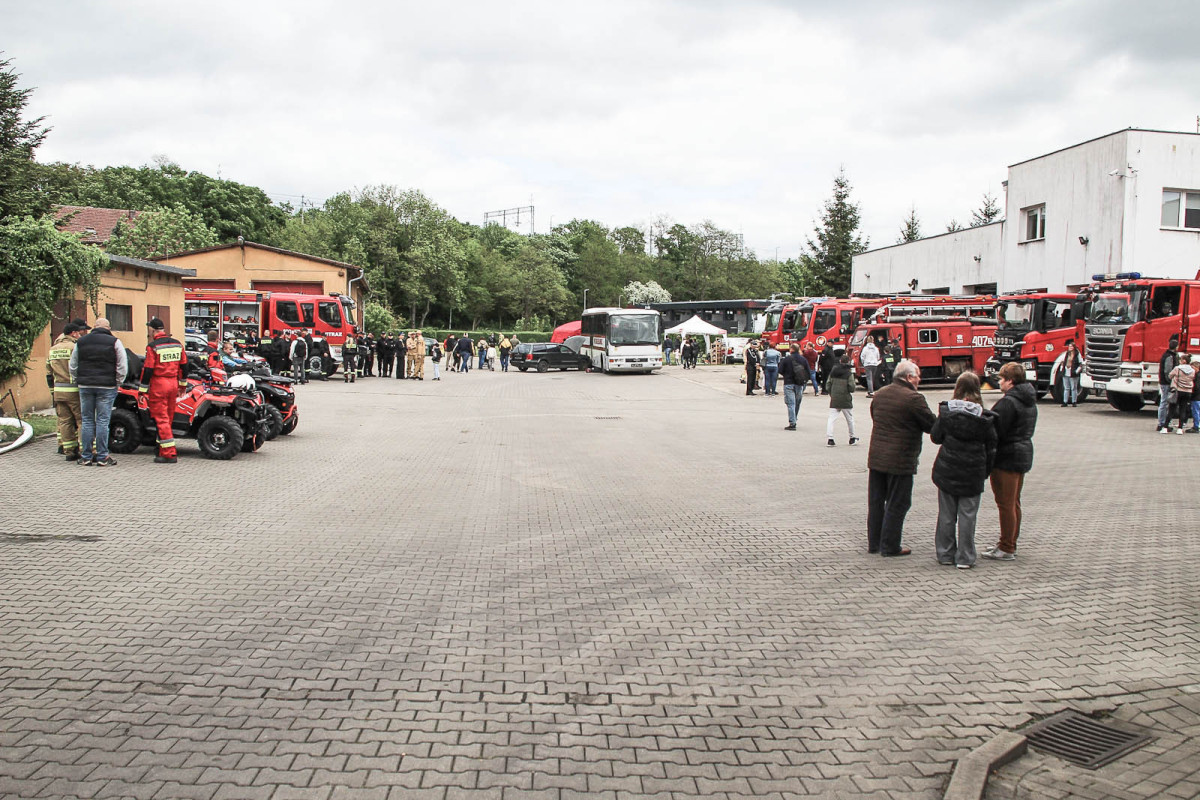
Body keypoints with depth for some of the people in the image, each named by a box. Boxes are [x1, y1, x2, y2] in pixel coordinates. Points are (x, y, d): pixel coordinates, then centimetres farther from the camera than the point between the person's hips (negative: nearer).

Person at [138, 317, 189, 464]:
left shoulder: (153, 346, -11)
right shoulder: (177, 344, 8)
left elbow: (147, 370, -12)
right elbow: (184, 365, 14)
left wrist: (142, 391, -7)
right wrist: (182, 385, 24)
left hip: (158, 385, -6)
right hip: (173, 383, 6)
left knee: (161, 419, -3)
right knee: (168, 419, 13)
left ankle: (169, 454, -7)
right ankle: (163, 450, 19)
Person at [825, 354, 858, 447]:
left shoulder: (833, 371, 2)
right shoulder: (849, 373, -9)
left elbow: (828, 385, 5)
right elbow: (852, 388, -13)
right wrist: (851, 391, 9)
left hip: (834, 399, 2)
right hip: (845, 400, -2)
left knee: (831, 418, 1)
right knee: (850, 419, 14)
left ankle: (829, 438, -10)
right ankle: (852, 438, 25)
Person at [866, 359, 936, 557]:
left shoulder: (879, 394, 8)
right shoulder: (913, 398, -15)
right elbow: (932, 425, -10)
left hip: (876, 457, 7)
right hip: (900, 461, -7)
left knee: (876, 501, 15)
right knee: (897, 504, 4)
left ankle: (873, 542, 23)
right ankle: (890, 546, 11)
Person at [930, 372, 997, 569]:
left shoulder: (946, 411, -7)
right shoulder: (984, 417, -6)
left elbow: (935, 437, 1)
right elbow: (991, 448, 0)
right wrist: (985, 471, 10)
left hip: (946, 471, 1)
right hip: (973, 473, -1)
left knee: (946, 515, 11)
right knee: (967, 515, 5)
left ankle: (945, 554, 18)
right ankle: (965, 557, 8)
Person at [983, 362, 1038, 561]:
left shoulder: (1008, 403, -20)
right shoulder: (1030, 401, 11)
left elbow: (995, 433, -21)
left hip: (1007, 458, -10)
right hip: (1024, 454, 10)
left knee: (1006, 504, -3)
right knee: (1014, 502, 17)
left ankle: (1006, 549, 3)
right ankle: (1010, 543, 27)